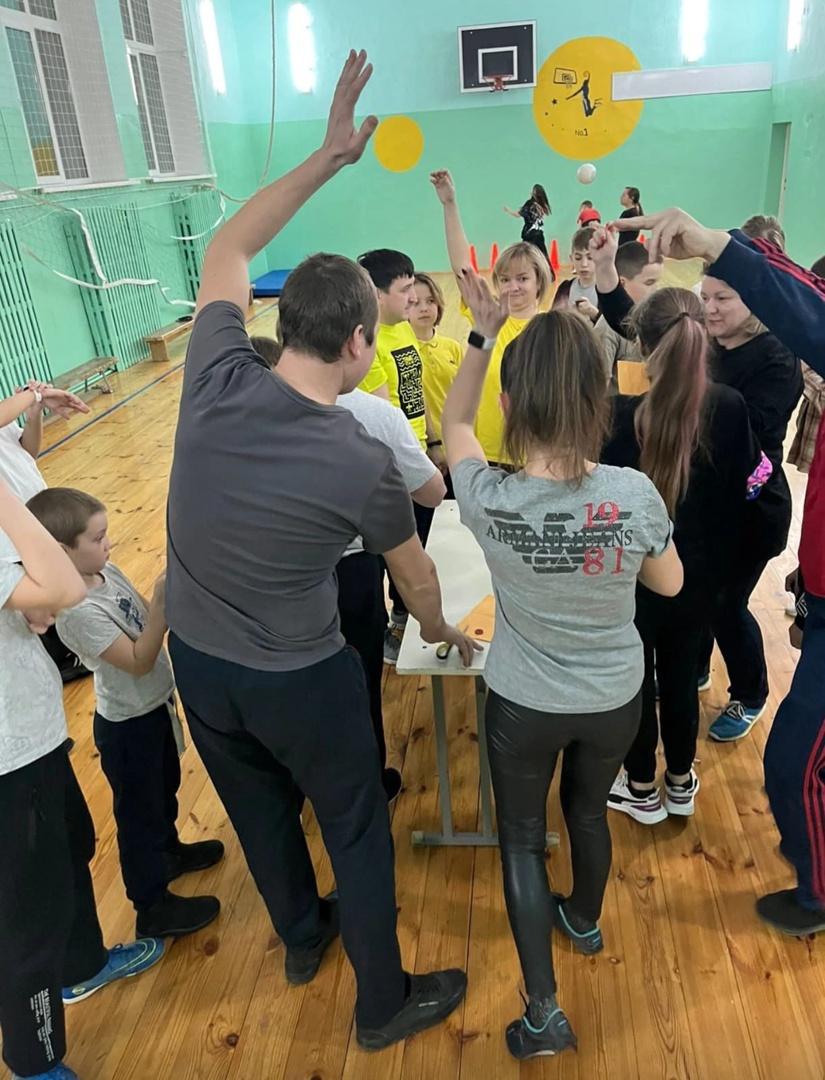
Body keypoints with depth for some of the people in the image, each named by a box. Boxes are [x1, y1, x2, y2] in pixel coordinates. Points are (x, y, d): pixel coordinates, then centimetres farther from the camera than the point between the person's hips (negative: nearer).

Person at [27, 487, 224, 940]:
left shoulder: (106, 572, -5)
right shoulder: (79, 612, -31)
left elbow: (146, 620, 2)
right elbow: (139, 661, -30)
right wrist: (163, 602, -36)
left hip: (156, 706, 8)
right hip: (128, 725, -8)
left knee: (164, 789, 29)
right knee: (139, 813, 11)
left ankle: (168, 852, 55)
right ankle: (153, 908, 31)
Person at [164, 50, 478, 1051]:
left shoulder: (215, 380, -17)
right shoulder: (363, 462, -24)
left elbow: (224, 249, 1)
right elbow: (412, 569, -5)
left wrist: (325, 157, 0)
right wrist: (442, 630, 17)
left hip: (194, 658, 5)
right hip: (298, 679, -5)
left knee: (260, 808, 26)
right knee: (358, 831, 17)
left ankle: (303, 938, 54)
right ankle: (385, 1004, 39)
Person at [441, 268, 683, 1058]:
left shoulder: (491, 502, -27)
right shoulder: (636, 495, -24)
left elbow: (452, 422, -5)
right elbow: (670, 584, -4)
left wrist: (482, 335, -6)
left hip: (523, 705, -2)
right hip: (615, 699, 2)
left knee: (521, 837, 20)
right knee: (589, 809, 30)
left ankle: (543, 1014, 30)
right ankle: (586, 922, 58)